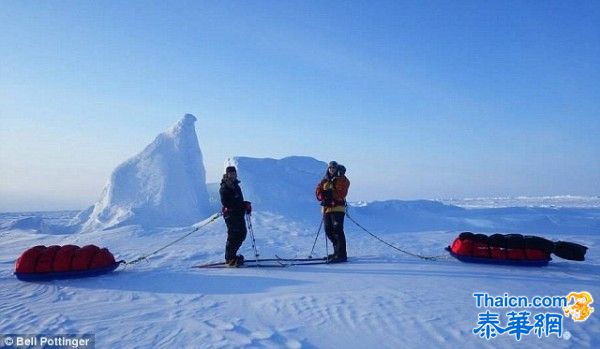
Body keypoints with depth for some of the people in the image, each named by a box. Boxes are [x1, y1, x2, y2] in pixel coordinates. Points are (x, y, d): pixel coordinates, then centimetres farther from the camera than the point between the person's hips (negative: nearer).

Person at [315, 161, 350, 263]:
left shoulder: (342, 180, 1)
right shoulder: (324, 181, 18)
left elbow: (341, 194, -13)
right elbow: (318, 191, 7)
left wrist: (330, 193, -22)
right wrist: (324, 196, -13)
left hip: (338, 208, -6)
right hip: (326, 208, 6)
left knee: (337, 230, -13)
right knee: (329, 231, 9)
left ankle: (341, 255, -12)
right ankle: (337, 251, 24)